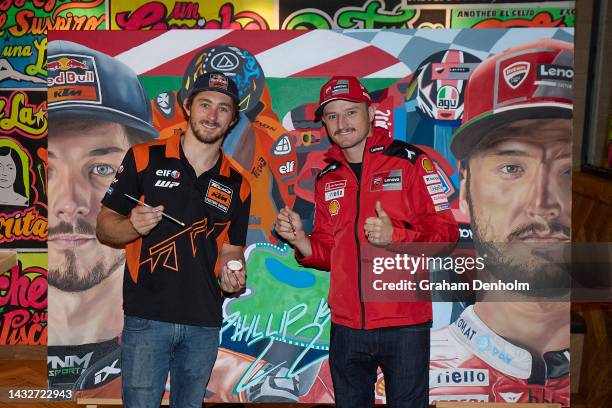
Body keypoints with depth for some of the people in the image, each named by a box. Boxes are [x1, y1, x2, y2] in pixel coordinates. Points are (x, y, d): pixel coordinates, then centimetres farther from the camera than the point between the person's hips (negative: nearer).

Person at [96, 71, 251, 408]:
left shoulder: (237, 185, 8)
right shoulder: (144, 158, -1)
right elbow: (104, 227, 1)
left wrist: (233, 277, -8)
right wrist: (134, 226, -20)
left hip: (205, 323, 4)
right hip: (147, 318, -3)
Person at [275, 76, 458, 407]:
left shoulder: (409, 161, -4)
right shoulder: (327, 179, 11)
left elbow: (446, 231, -8)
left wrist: (395, 235, -24)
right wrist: (300, 239, -5)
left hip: (404, 326, -4)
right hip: (346, 328, 5)